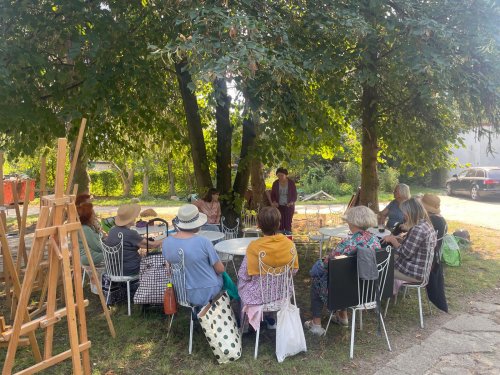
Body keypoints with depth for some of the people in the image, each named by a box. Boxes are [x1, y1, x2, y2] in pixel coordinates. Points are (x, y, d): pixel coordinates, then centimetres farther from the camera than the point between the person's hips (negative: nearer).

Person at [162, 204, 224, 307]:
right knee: (221, 274, 28)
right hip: (207, 293, -4)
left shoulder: (166, 242, -14)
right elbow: (220, 269, -15)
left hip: (182, 293, 4)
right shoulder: (203, 242, -26)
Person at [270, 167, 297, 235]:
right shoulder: (275, 183, 0)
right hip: (279, 206, 1)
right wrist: (274, 201, -12)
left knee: (288, 222, -3)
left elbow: (295, 194, 0)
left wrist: (292, 202, -18)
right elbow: (272, 194, 8)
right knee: (280, 223, -3)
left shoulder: (291, 183, -5)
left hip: (289, 206, -1)